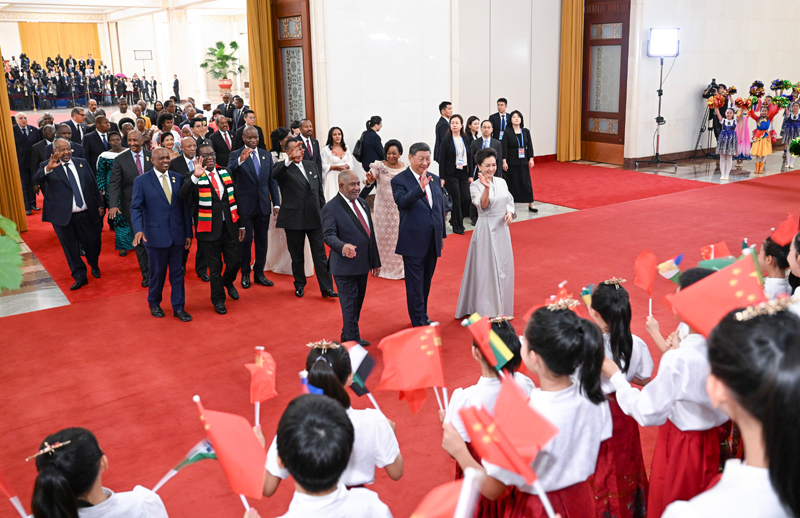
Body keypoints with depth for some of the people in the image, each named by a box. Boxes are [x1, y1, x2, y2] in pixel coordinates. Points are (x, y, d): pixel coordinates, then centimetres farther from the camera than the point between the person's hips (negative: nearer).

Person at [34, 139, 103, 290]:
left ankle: (94, 266, 39)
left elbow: (93, 185, 13)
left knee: (92, 242, 11)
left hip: (86, 213, 3)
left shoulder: (82, 163, 9)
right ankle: (79, 277, 17)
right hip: (63, 215, -2)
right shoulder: (47, 166, -2)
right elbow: (37, 179, -21)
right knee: (70, 248, 5)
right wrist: (48, 169, -40)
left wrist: (99, 205, 10)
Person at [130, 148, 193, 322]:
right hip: (156, 234, -3)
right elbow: (136, 208, -6)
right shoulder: (141, 181, -3)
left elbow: (184, 207, 7)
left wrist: (188, 233, 5)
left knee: (177, 272, 8)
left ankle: (178, 307, 18)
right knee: (157, 272, 9)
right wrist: (138, 230, -22)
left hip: (177, 234, 3)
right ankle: (154, 303, 30)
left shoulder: (178, 178, 7)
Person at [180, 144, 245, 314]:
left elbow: (233, 200, 13)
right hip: (209, 229, -4)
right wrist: (195, 177, -41)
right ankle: (218, 299, 27)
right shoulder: (194, 177, -7)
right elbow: (182, 195, -27)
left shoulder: (224, 173, 9)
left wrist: (240, 224, 13)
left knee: (234, 261, 9)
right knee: (215, 267, 8)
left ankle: (228, 282, 43)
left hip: (229, 227, 4)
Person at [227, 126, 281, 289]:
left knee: (262, 240, 10)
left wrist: (276, 203, 4)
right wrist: (240, 160, -42)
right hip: (245, 205, -4)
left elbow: (272, 180, 9)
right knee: (246, 240, 3)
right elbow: (229, 171, -24)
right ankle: (245, 274, 17)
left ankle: (259, 273, 22)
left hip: (264, 205, 4)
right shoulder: (236, 155, -5)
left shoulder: (266, 155, 7)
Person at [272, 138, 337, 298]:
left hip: (315, 217, 3)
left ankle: (326, 287, 4)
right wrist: (290, 159, -45)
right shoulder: (283, 167, -5)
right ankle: (299, 285, 26)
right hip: (294, 218, -3)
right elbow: (275, 174, -31)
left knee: (320, 254, 1)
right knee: (297, 255, 10)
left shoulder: (311, 165, 11)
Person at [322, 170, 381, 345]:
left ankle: (347, 337, 31)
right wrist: (343, 247, -42)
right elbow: (328, 235, -21)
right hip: (345, 267, -8)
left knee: (357, 304, 17)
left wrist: (375, 260, 18)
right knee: (350, 306, -1)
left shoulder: (363, 204, 13)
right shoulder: (331, 207, -12)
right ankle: (352, 341, 8)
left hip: (362, 265, 8)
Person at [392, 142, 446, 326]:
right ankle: (419, 324, 8)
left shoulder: (435, 179, 10)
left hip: (433, 241, 6)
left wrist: (442, 234, 18)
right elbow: (402, 201, -27)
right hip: (413, 241, -6)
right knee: (415, 285, 0)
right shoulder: (399, 180, -8)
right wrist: (420, 188, -41)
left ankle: (423, 316, 31)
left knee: (426, 282, 17)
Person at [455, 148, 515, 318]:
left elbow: (510, 201, 16)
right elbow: (482, 205, -24)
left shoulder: (501, 182, 6)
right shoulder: (475, 186, -9)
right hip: (486, 230, -6)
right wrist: (486, 188, -39)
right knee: (487, 270, -2)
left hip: (502, 229, 6)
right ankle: (487, 310, 7)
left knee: (503, 268, 13)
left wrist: (509, 212, -4)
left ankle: (502, 307, 27)